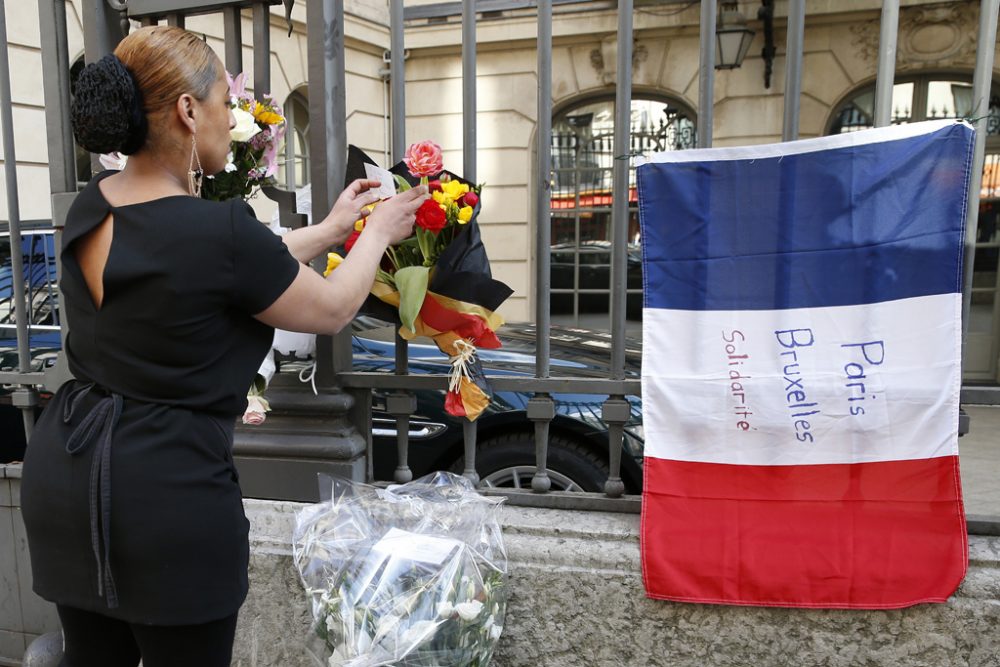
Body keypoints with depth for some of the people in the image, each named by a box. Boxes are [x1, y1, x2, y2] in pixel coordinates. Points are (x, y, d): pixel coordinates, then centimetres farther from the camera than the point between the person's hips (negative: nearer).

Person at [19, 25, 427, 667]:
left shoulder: (93, 208, 1)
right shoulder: (218, 228, -22)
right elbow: (331, 309, -7)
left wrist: (330, 229, 20)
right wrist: (377, 232, 10)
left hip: (63, 471, 8)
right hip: (166, 487, -7)